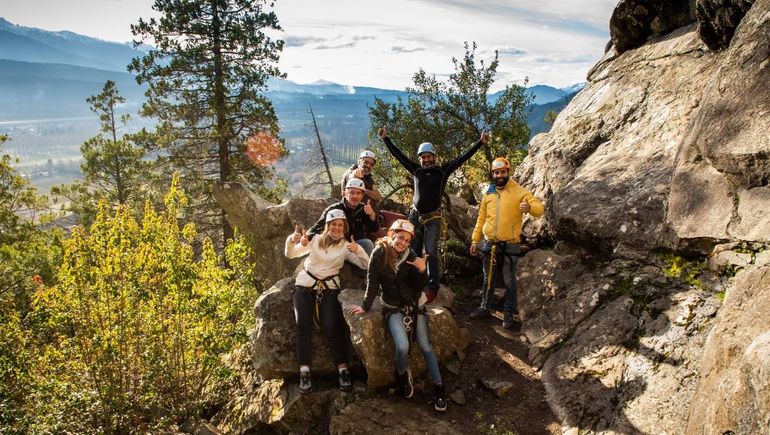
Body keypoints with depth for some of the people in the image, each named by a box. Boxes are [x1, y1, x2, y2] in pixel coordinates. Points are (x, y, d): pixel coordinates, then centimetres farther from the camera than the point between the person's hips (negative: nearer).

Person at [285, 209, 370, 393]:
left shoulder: (346, 247, 7)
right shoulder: (315, 239, 7)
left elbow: (366, 265, -2)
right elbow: (290, 254, 7)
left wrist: (358, 250, -20)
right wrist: (291, 240, -15)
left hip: (329, 288, -1)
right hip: (305, 285, 1)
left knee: (332, 327, -18)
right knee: (304, 326, -15)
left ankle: (343, 370, -11)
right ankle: (304, 372, -12)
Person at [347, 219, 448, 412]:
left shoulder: (411, 257, -8)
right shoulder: (379, 254, -13)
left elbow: (418, 289, -7)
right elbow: (372, 283, -5)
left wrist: (422, 271, -23)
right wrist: (365, 307, -1)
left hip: (415, 305, 2)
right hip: (393, 308, -2)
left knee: (425, 346, -5)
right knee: (402, 346, -21)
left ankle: (438, 387, 7)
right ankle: (402, 375, 9)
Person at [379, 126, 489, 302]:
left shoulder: (443, 171, -1)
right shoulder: (416, 170, 4)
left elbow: (462, 158, -5)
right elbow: (398, 155, 7)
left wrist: (480, 142, -9)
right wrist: (386, 139, 7)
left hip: (433, 218, -3)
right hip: (415, 216, 3)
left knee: (431, 253, -6)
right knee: (413, 252, 7)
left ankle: (433, 286, 0)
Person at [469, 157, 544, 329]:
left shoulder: (519, 192, -6)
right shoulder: (488, 194, 7)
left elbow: (539, 209, -15)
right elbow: (481, 219, 14)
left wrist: (529, 207, -38)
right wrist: (475, 240, 11)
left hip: (510, 246, -4)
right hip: (489, 244, 4)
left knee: (509, 281, 4)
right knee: (488, 279, 16)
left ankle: (509, 312, 18)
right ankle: (485, 307, 31)